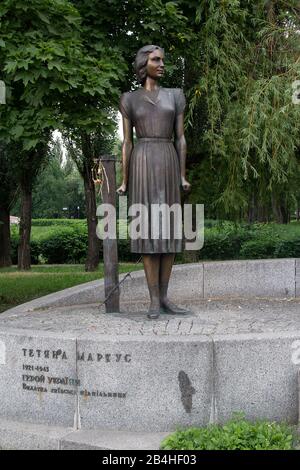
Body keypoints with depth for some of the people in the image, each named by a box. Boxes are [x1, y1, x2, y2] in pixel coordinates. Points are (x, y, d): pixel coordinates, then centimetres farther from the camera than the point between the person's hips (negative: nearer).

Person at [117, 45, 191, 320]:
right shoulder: (130, 99, 9)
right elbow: (127, 142, 6)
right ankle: (154, 300, -2)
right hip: (142, 165, -3)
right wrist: (125, 181, 1)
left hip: (168, 166, 3)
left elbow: (180, 138, 10)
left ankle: (164, 297, 9)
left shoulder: (175, 95, 14)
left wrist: (182, 177, 3)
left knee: (169, 231, 1)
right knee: (149, 231, -7)